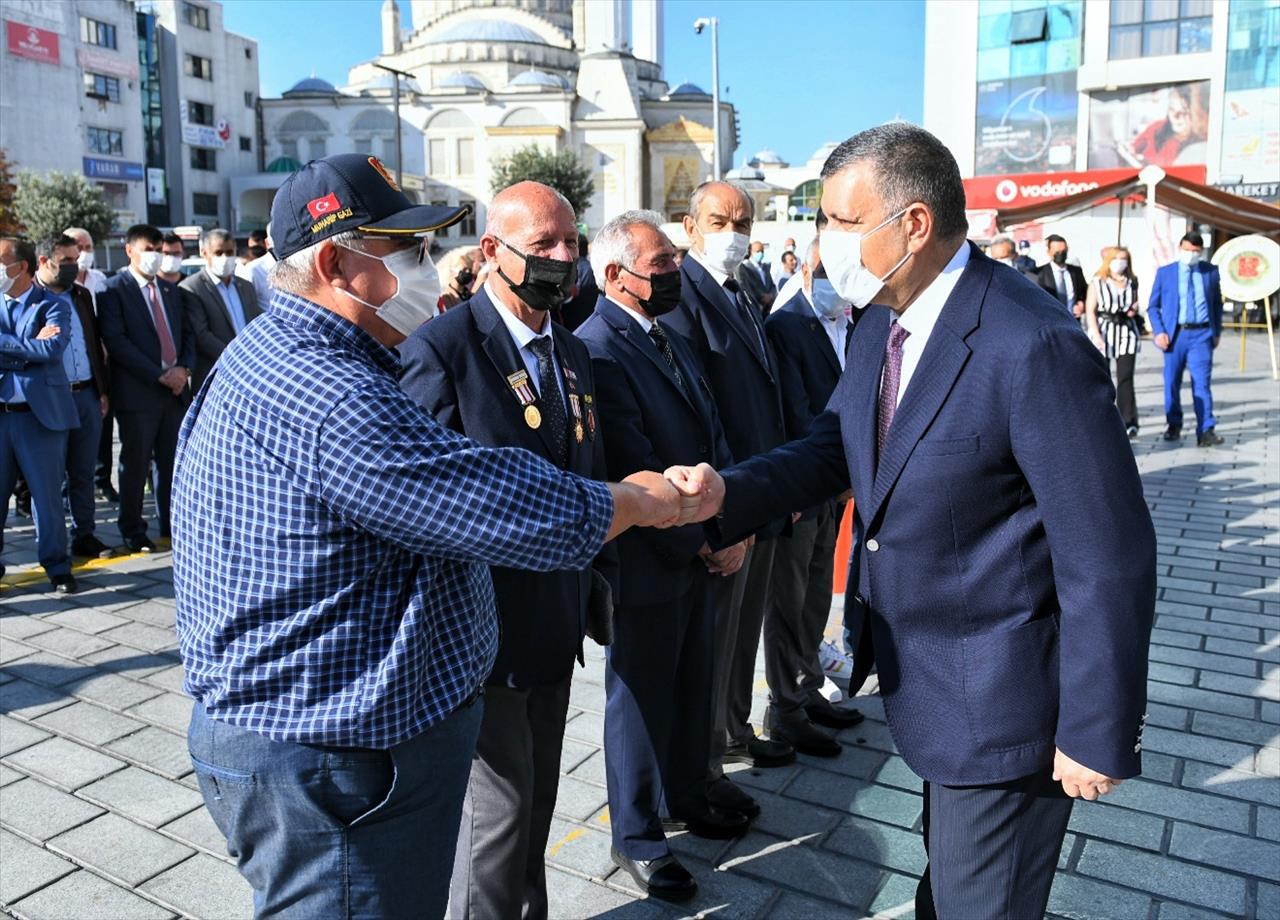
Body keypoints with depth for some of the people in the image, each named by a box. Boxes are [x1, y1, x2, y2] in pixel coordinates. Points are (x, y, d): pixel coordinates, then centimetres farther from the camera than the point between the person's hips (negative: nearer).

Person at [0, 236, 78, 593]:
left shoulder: (52, 306, 0)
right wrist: (31, 344, -11)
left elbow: (52, 349, -17)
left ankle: (57, 566, 17)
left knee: (47, 495, 4)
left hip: (40, 413, -3)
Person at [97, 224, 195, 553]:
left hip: (176, 387, 5)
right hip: (137, 390, -5)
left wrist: (183, 367, -4)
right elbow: (116, 341, -11)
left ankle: (171, 524, 18)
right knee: (136, 464, 2)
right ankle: (133, 532, 13)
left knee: (173, 462, 8)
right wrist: (160, 375, -15)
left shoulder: (173, 291, 17)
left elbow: (187, 334, 16)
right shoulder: (114, 290, -2)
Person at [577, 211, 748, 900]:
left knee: (692, 687, 21)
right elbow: (636, 472, -23)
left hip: (703, 553, 8)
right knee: (642, 699, 8)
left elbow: (711, 435, 10)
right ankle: (636, 837, 28)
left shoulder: (669, 339, 10)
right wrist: (705, 544, -14)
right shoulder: (598, 347, -19)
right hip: (649, 563, -8)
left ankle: (688, 799, 43)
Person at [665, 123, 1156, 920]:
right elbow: (836, 443, 6)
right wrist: (729, 491, -13)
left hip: (1002, 698, -8)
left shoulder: (1035, 345, -26)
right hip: (921, 677, 8)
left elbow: (1108, 556, -23)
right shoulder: (880, 327, 1)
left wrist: (1099, 735, -17)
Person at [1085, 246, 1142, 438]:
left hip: (1126, 332, 2)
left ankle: (1129, 423, -11)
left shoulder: (1132, 282, 11)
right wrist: (1096, 336, -14)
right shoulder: (1097, 283, 0)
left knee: (1125, 378, -7)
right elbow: (1090, 311, -5)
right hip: (1103, 331, -1)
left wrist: (1134, 309, 2)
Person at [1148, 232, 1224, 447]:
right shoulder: (1164, 272, 4)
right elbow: (1153, 306, 6)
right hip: (1175, 334, 0)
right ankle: (1174, 425, 24)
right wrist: (1158, 332, -6)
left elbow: (1217, 303, 16)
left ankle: (1206, 431, -9)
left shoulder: (1211, 272, 8)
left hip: (1202, 335, 0)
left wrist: (1217, 331, 11)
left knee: (1202, 383, -7)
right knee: (1172, 383, 8)